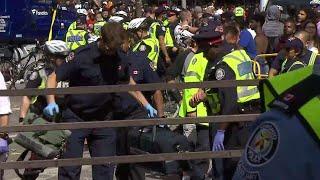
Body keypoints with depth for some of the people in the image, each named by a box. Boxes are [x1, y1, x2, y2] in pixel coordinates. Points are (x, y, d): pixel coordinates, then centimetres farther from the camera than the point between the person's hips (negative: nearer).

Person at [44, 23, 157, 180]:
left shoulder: (120, 57, -2)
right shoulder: (83, 56, -17)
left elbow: (128, 82, 17)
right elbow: (53, 77, -12)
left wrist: (146, 104, 15)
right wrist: (51, 103, -28)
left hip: (103, 118, 4)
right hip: (76, 117, -4)